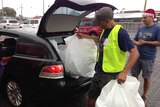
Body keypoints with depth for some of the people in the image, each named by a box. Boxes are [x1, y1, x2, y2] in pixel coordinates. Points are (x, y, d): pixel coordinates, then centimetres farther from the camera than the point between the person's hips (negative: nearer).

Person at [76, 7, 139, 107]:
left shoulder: (120, 33, -20)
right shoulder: (105, 30, 6)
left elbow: (135, 53, -23)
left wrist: (124, 72, -32)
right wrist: (84, 36, 28)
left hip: (111, 76, -8)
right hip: (99, 72, 9)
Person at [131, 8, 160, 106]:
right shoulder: (141, 29, 8)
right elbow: (135, 40, 13)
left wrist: (145, 42, -17)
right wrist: (137, 43, -10)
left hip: (148, 58, -5)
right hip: (137, 56, 5)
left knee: (147, 77, 9)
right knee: (134, 75, 12)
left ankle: (144, 96, 27)